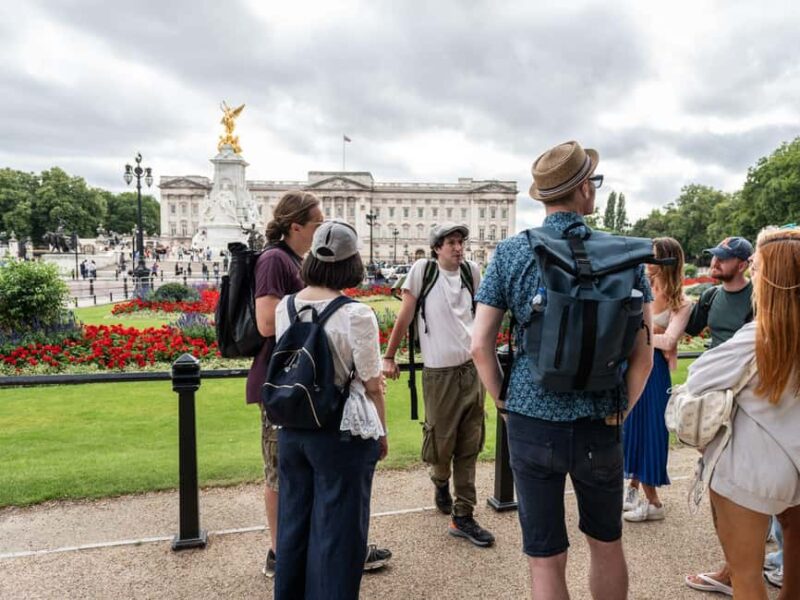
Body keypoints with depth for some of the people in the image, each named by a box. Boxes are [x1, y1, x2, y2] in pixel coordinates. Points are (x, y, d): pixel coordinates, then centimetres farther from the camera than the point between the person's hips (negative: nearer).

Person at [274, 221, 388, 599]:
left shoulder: (284, 308, -1)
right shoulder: (356, 314, -17)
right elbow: (372, 385, -10)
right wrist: (381, 432, 3)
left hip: (291, 429, 6)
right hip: (343, 433, -5)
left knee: (294, 520, 21)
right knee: (337, 527, 10)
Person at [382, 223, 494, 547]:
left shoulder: (471, 271, 5)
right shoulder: (423, 269, -7)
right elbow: (405, 316, -4)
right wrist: (389, 357, -2)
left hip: (472, 369, 4)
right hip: (439, 374, -4)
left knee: (469, 448, 7)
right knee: (442, 444, 6)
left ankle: (462, 517, 18)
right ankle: (441, 481, 41)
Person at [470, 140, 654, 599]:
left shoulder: (512, 252, -5)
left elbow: (480, 346, -7)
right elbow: (643, 354, -2)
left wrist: (504, 403, 6)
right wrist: (621, 410, 10)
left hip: (533, 423, -1)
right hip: (601, 426, 2)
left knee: (546, 560, 11)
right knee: (607, 544, 24)